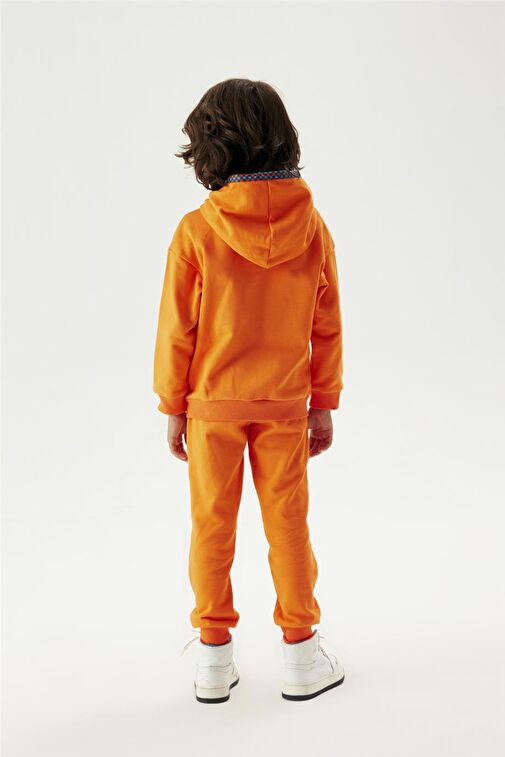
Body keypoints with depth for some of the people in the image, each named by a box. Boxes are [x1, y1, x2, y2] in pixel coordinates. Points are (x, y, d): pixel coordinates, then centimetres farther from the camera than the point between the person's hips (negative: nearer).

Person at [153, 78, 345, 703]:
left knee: (212, 524, 11)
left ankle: (215, 658, 22)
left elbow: (177, 328, -9)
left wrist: (173, 406, 3)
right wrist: (324, 404, 8)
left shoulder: (196, 230, -14)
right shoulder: (311, 227, -7)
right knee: (287, 521, 12)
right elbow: (326, 327, -2)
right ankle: (301, 654, 22)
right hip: (284, 403, 1)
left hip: (211, 402, -1)